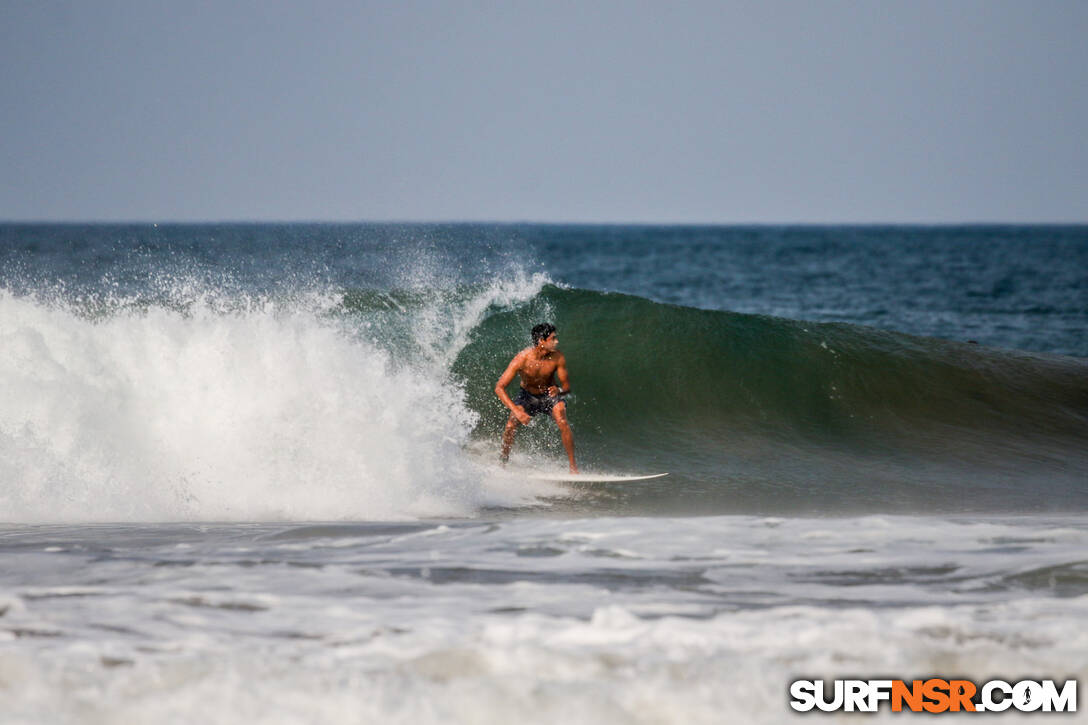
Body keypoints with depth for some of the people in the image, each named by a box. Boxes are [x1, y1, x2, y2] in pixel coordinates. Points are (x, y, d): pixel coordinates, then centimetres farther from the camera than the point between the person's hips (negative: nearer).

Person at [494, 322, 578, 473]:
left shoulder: (557, 357, -22)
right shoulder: (522, 359, -29)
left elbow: (567, 386, -11)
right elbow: (499, 388, -29)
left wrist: (559, 390, -37)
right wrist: (516, 410, -41)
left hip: (550, 394, 0)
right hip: (527, 395, 0)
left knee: (562, 422, -25)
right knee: (511, 425, -19)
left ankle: (573, 466, -18)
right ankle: (503, 459, 8)